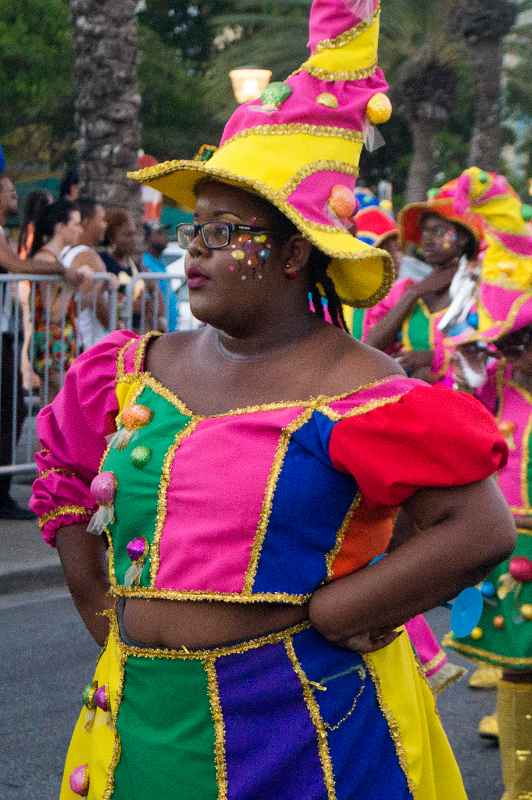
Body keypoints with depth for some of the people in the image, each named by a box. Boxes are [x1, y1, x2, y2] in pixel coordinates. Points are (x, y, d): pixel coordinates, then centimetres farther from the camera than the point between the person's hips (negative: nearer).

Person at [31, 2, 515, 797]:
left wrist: (319, 615, -18)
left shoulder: (353, 389, -12)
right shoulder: (135, 372, 6)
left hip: (305, 727, -5)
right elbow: (64, 481, 21)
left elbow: (482, 528, -20)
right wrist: (108, 616, 11)